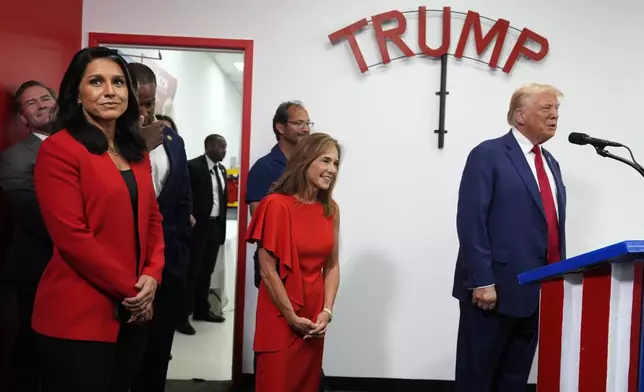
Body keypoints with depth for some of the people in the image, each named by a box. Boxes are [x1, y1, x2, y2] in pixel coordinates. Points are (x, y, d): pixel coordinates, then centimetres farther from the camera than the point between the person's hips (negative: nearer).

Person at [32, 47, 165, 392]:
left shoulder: (136, 151, 12)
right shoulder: (59, 149, -11)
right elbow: (70, 236, -17)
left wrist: (152, 276, -4)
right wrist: (131, 288, -12)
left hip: (131, 313, 7)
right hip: (77, 317, -7)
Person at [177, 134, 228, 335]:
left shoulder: (221, 169, 13)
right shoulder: (193, 166, -10)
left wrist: (222, 224, 12)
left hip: (215, 226, 7)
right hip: (198, 226, -7)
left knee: (206, 271, 15)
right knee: (191, 271, -2)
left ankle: (202, 310, 27)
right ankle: (183, 316, 6)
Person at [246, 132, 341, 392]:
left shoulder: (331, 209, 4)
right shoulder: (277, 204, -14)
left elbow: (332, 265, 6)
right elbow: (267, 269, -14)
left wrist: (327, 311, -5)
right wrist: (292, 316, -10)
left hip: (315, 318, 5)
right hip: (281, 316, -5)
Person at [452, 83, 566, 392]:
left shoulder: (551, 164, 17)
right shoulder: (488, 155, -7)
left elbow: (553, 225, 19)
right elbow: (471, 223, -15)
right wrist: (481, 281, -20)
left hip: (539, 290, 7)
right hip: (494, 288, -7)